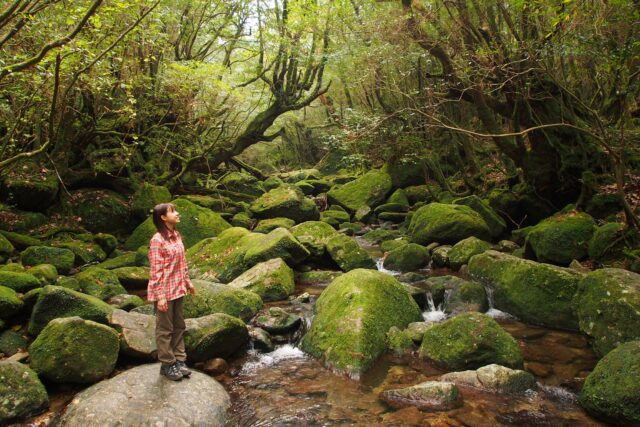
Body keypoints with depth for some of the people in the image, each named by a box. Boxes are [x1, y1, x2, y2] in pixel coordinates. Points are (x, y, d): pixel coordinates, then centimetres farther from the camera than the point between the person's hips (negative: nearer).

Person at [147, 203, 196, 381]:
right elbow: (156, 271, -19)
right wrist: (160, 296, -20)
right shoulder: (157, 240, -18)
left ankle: (179, 360, 28)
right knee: (165, 329, 6)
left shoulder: (176, 235, 6)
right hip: (165, 291, -8)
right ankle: (167, 364, 19)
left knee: (179, 326, 16)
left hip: (178, 289, 8)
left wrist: (187, 282, 17)